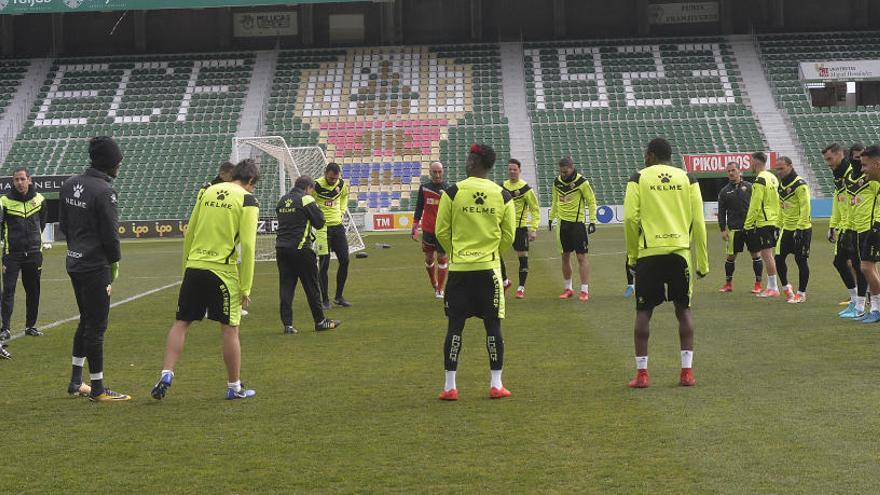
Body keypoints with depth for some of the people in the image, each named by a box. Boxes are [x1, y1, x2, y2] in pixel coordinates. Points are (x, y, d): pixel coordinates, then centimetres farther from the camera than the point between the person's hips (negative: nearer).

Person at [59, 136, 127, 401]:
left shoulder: (70, 184, 8)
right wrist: (114, 263, -2)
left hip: (74, 263, 9)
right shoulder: (104, 192, -18)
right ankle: (97, 388, 5)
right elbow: (110, 234, -16)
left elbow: (63, 224, 15)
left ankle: (76, 381, 28)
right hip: (95, 267, -9)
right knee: (96, 326, -2)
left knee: (87, 320, 21)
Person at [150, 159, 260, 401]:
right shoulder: (247, 201, -3)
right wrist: (245, 287, -6)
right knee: (230, 329, 5)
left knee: (181, 323, 11)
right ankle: (234, 387, 14)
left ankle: (166, 375, 2)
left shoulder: (209, 192, 12)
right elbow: (247, 245, -9)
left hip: (194, 268, 4)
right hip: (222, 271, -4)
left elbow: (189, 233, 14)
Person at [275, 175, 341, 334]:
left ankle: (287, 324, 1)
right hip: (300, 248, -6)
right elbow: (320, 222, -5)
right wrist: (316, 210, 12)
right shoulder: (306, 199, -8)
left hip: (281, 248, 6)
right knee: (311, 286, 5)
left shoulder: (282, 200, 13)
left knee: (286, 285, 5)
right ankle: (320, 321, 13)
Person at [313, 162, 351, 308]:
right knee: (324, 264, -3)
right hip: (322, 228, -5)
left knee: (344, 261, 3)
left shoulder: (342, 184, 2)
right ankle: (325, 299, 6)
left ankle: (339, 296, 17)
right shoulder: (316, 186, -15)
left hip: (338, 226, 5)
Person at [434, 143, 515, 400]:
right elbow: (508, 237, 5)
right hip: (489, 268, 1)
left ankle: (449, 386, 6)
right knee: (492, 324, 7)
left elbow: (442, 232, -1)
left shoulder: (453, 193, -6)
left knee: (455, 325, 4)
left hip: (459, 268, -1)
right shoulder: (503, 196, 0)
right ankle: (496, 384, 9)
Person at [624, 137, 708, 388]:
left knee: (643, 311, 7)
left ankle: (641, 373, 5)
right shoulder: (687, 179, 8)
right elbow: (698, 222, 4)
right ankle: (687, 371, 8)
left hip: (648, 253, -2)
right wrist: (702, 261, 9)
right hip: (680, 252, 2)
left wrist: (633, 254, 5)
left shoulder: (639, 179, 3)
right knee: (683, 309, 12)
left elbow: (630, 218, -6)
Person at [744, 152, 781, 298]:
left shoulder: (760, 180, -14)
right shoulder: (773, 178, 14)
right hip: (774, 221, 9)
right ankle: (771, 286, 17)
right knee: (767, 255, 14)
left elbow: (755, 206, -17)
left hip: (763, 223, -9)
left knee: (766, 255, -6)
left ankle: (773, 288, -4)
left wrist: (748, 225, -11)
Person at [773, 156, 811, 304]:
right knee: (779, 258, 4)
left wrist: (799, 228, -22)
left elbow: (805, 208, -19)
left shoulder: (800, 185, -15)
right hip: (787, 229, 8)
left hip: (802, 229, -8)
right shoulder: (781, 185, 11)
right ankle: (786, 287, 20)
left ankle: (801, 293, 9)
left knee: (801, 261, 0)